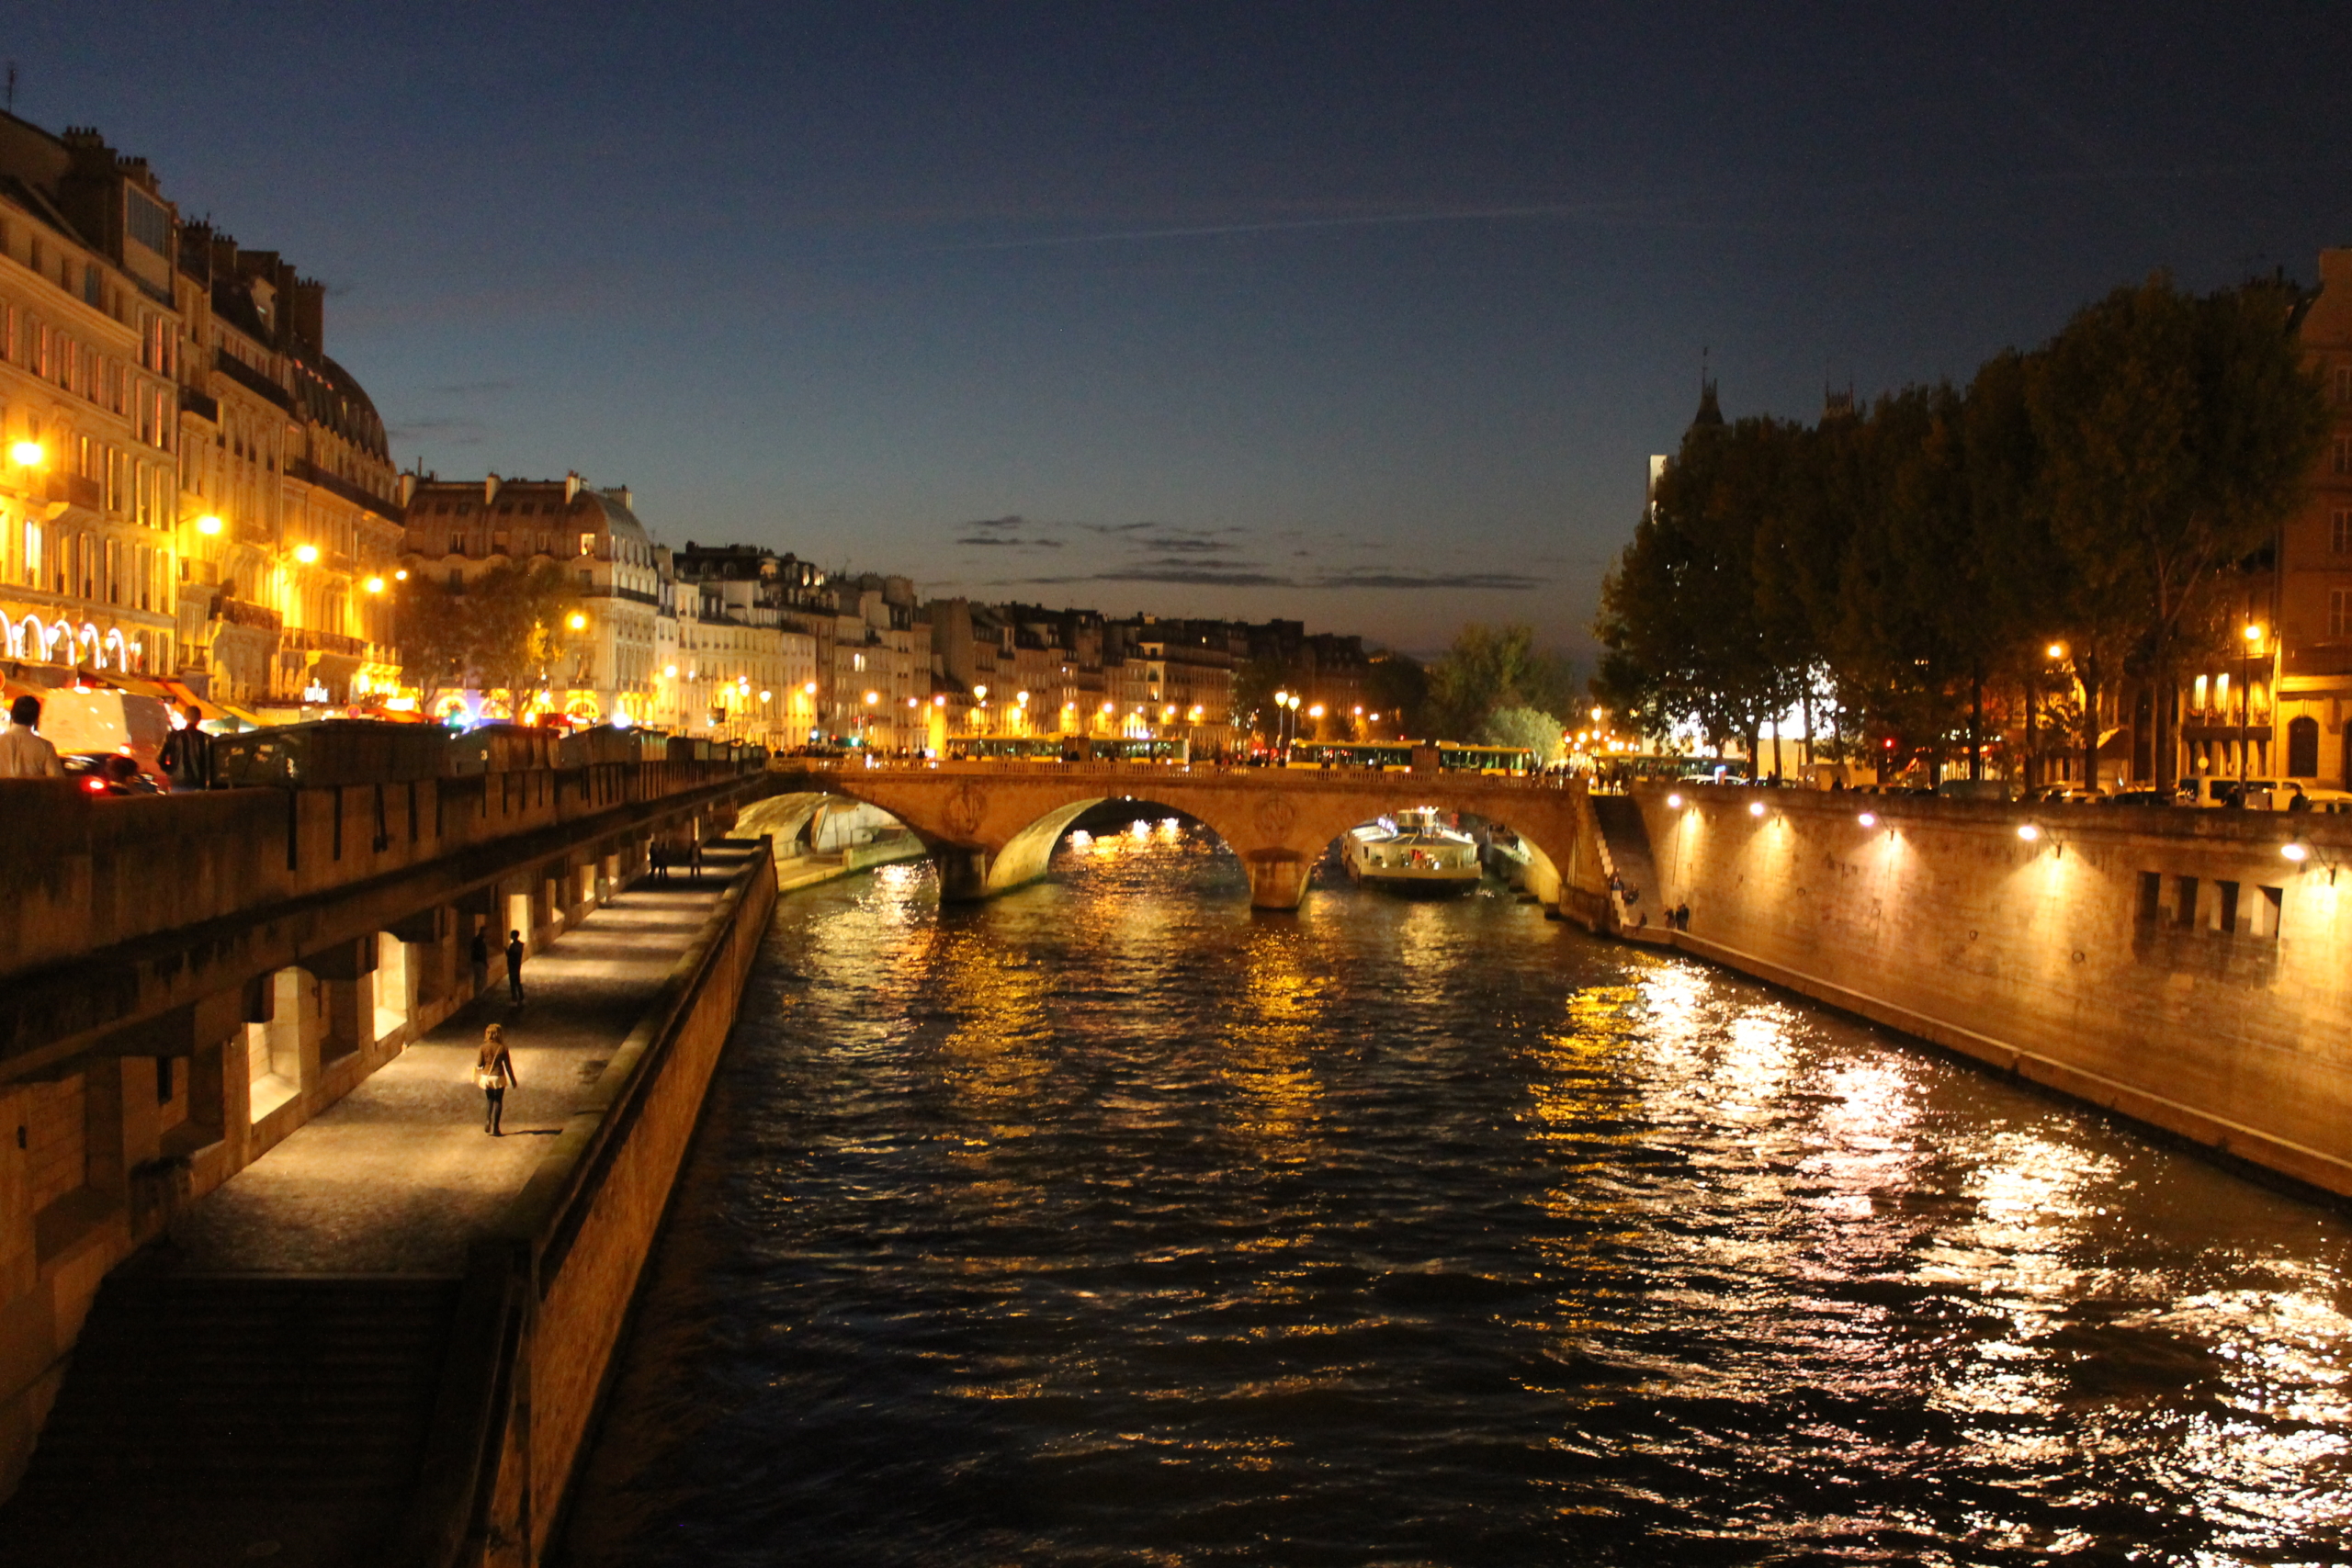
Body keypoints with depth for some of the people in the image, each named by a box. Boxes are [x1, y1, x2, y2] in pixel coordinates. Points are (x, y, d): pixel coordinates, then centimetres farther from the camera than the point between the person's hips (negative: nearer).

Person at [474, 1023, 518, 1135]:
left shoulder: (483, 1047, -7)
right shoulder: (502, 1048, -10)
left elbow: (479, 1064, -6)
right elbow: (508, 1065, -6)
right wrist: (513, 1079, 3)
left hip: (486, 1077, 2)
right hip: (498, 1077, -2)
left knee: (489, 1100, 19)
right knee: (498, 1101, 9)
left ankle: (487, 1121, 0)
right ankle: (495, 1127, 6)